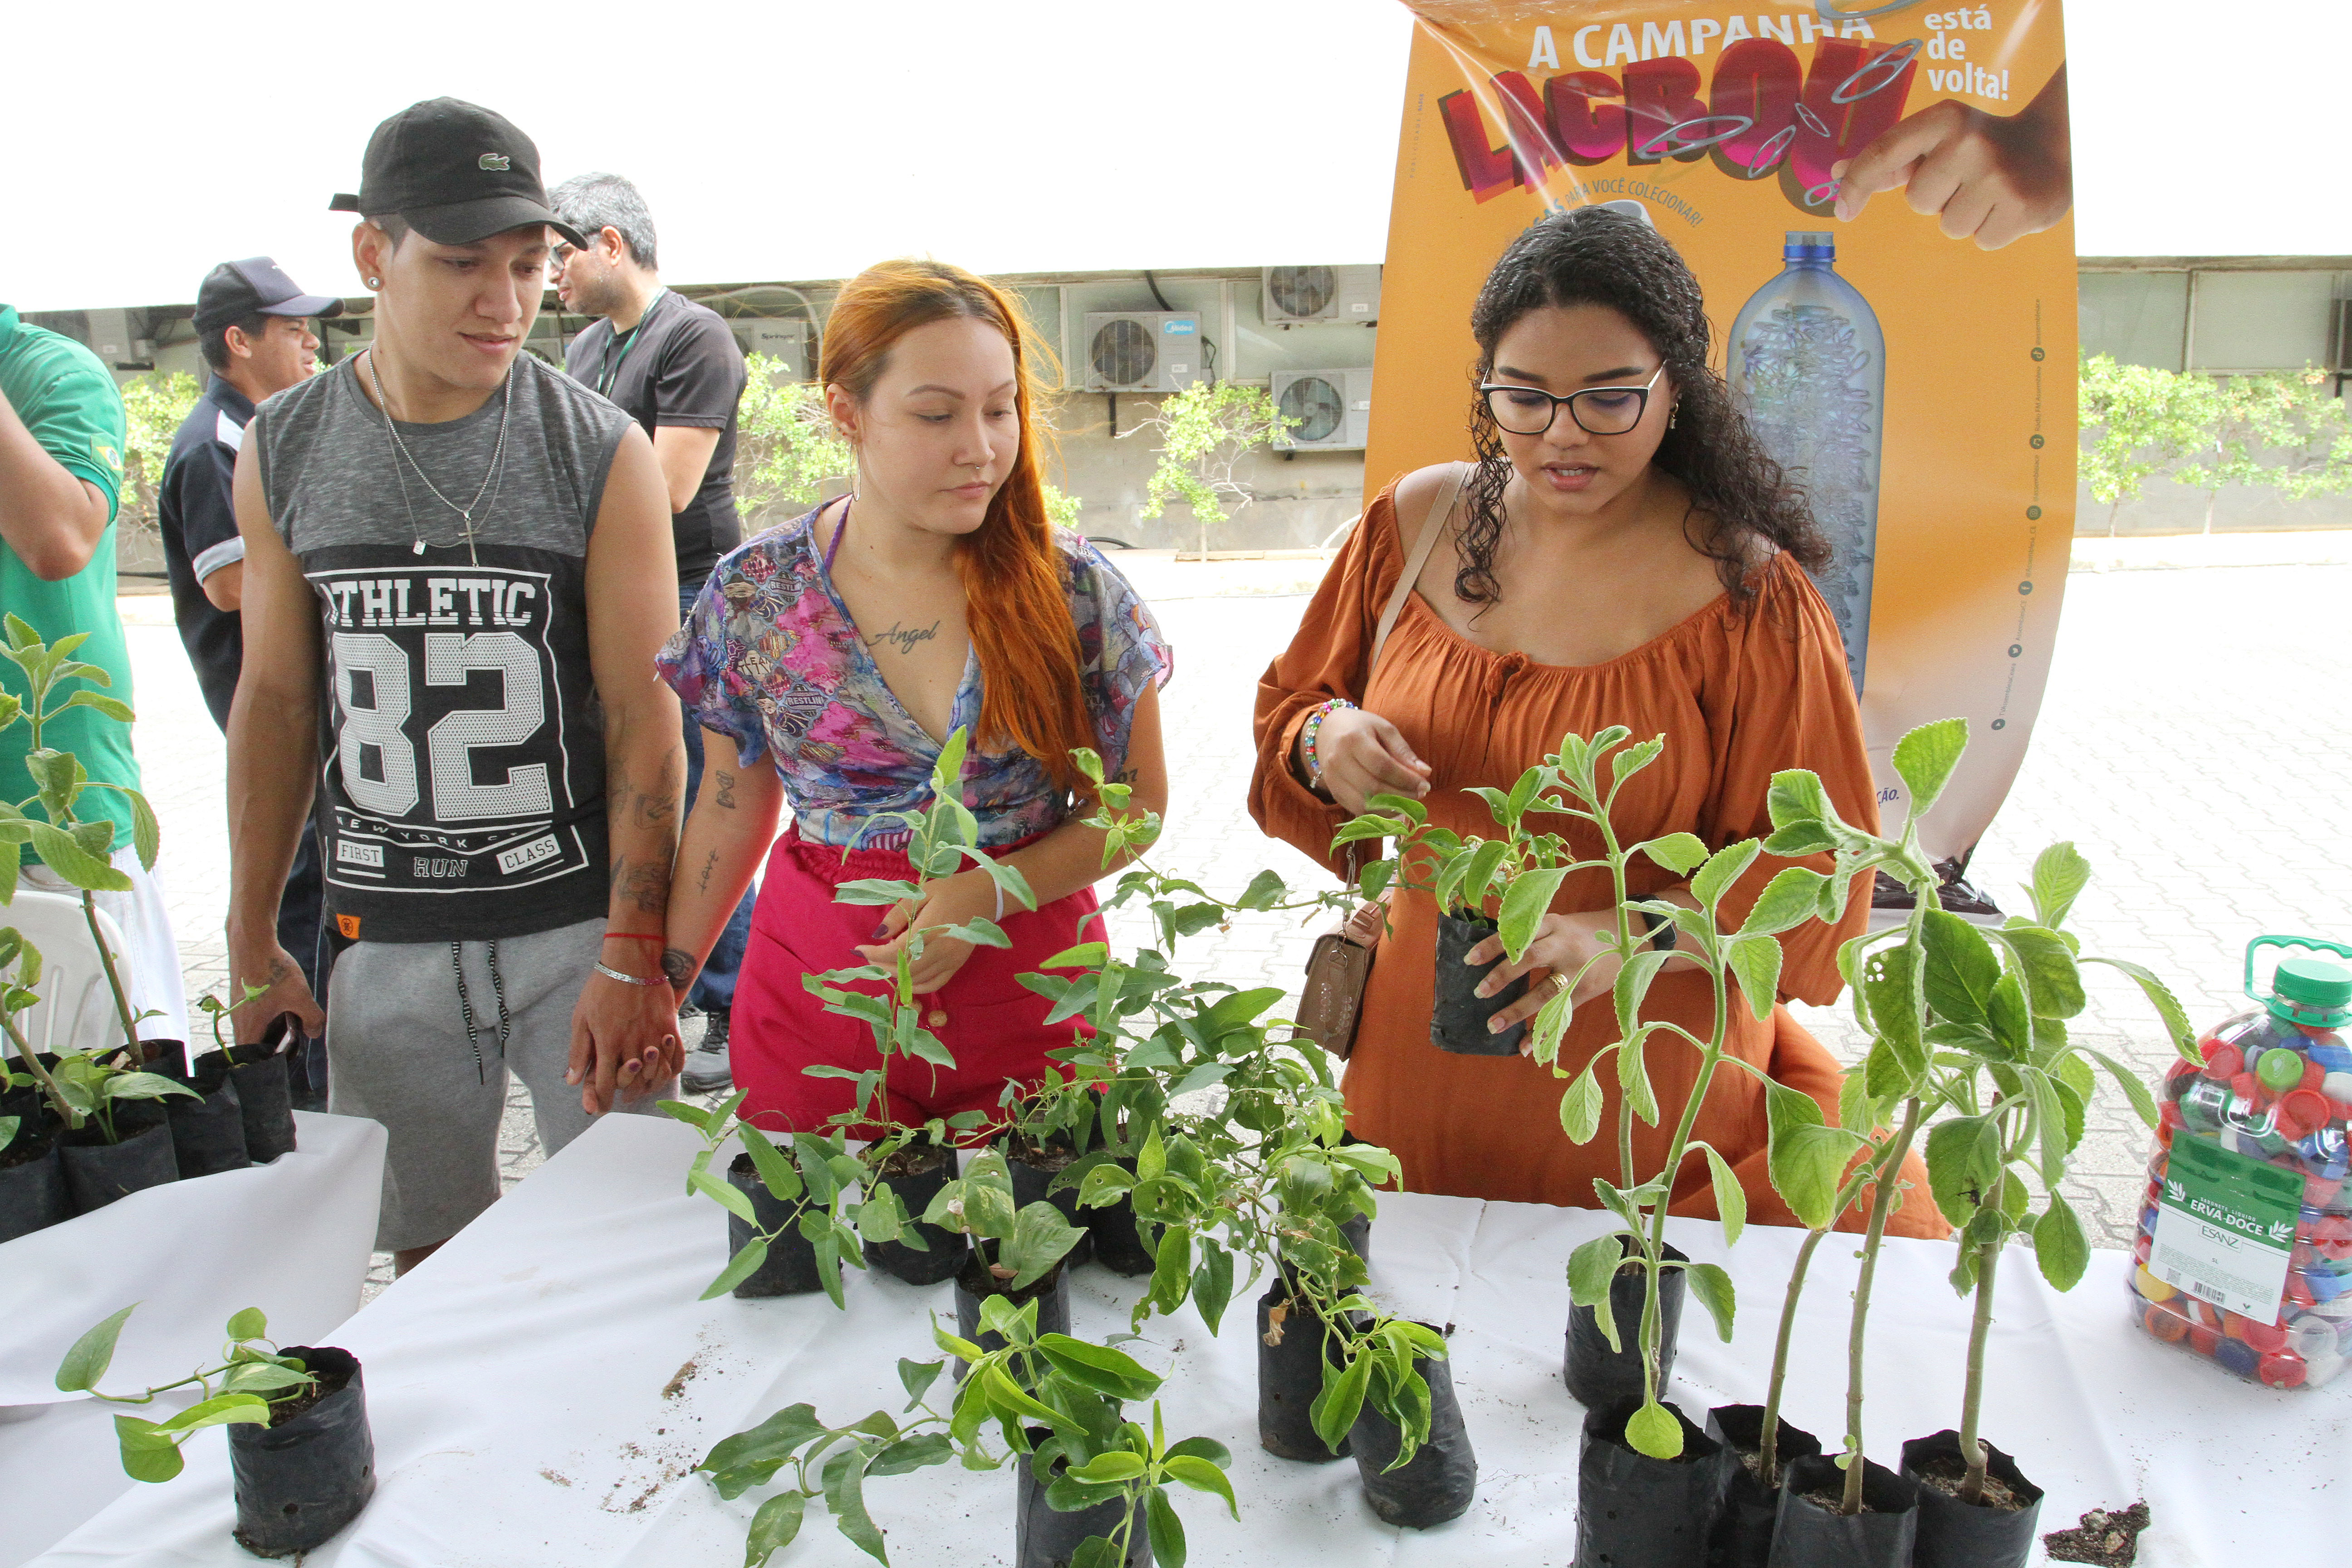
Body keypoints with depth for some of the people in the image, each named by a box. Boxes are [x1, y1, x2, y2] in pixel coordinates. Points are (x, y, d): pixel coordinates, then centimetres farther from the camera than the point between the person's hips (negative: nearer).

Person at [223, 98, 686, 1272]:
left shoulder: (602, 451, -6)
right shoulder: (282, 450, 3)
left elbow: (643, 717, -8)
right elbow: (274, 700, 9)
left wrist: (632, 957, -12)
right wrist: (251, 936, 9)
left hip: (582, 922, -2)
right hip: (384, 940, 3)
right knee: (425, 1259, 13)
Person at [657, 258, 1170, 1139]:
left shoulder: (1076, 590, -7)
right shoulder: (754, 598, -4)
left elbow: (1137, 802, 0)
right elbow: (733, 807, 8)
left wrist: (990, 894, -14)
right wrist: (659, 987, 8)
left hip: (1031, 995, 0)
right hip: (817, 993, 1)